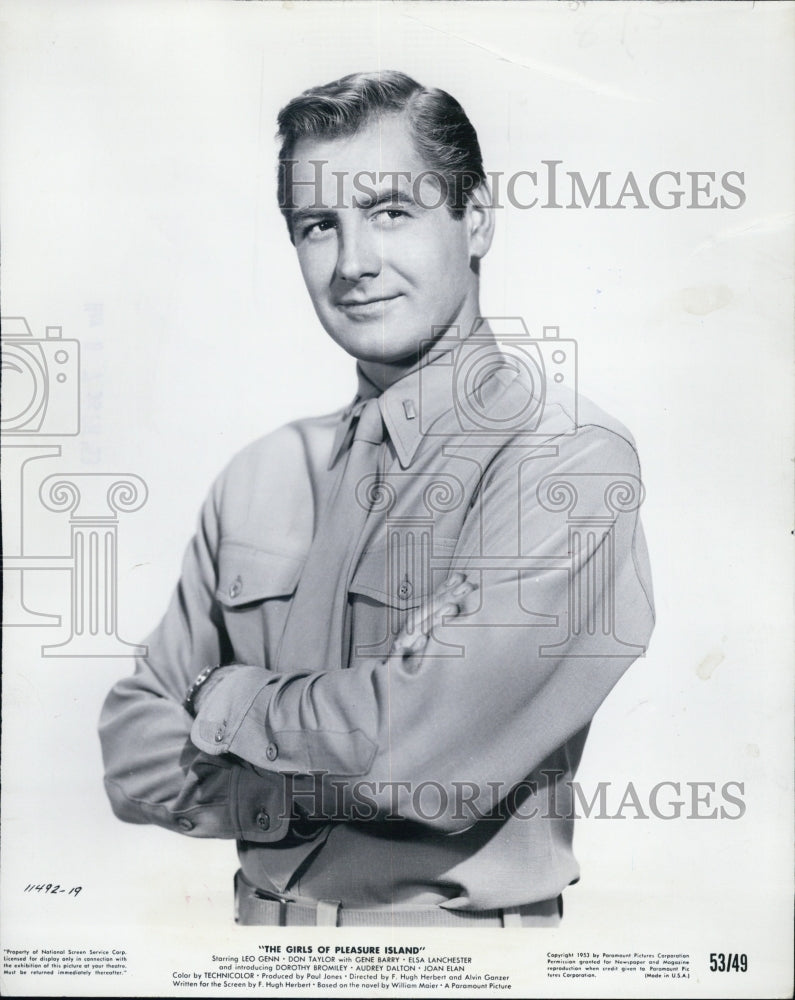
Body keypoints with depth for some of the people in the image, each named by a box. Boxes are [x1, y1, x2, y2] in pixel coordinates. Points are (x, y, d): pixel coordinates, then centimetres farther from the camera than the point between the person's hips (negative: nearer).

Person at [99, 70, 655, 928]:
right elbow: (131, 753, -2)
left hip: (455, 924, -4)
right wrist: (332, 781, -17)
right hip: (257, 915, 5)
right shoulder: (260, 477, -3)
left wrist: (239, 701, -10)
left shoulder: (570, 460, -17)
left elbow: (423, 743, -26)